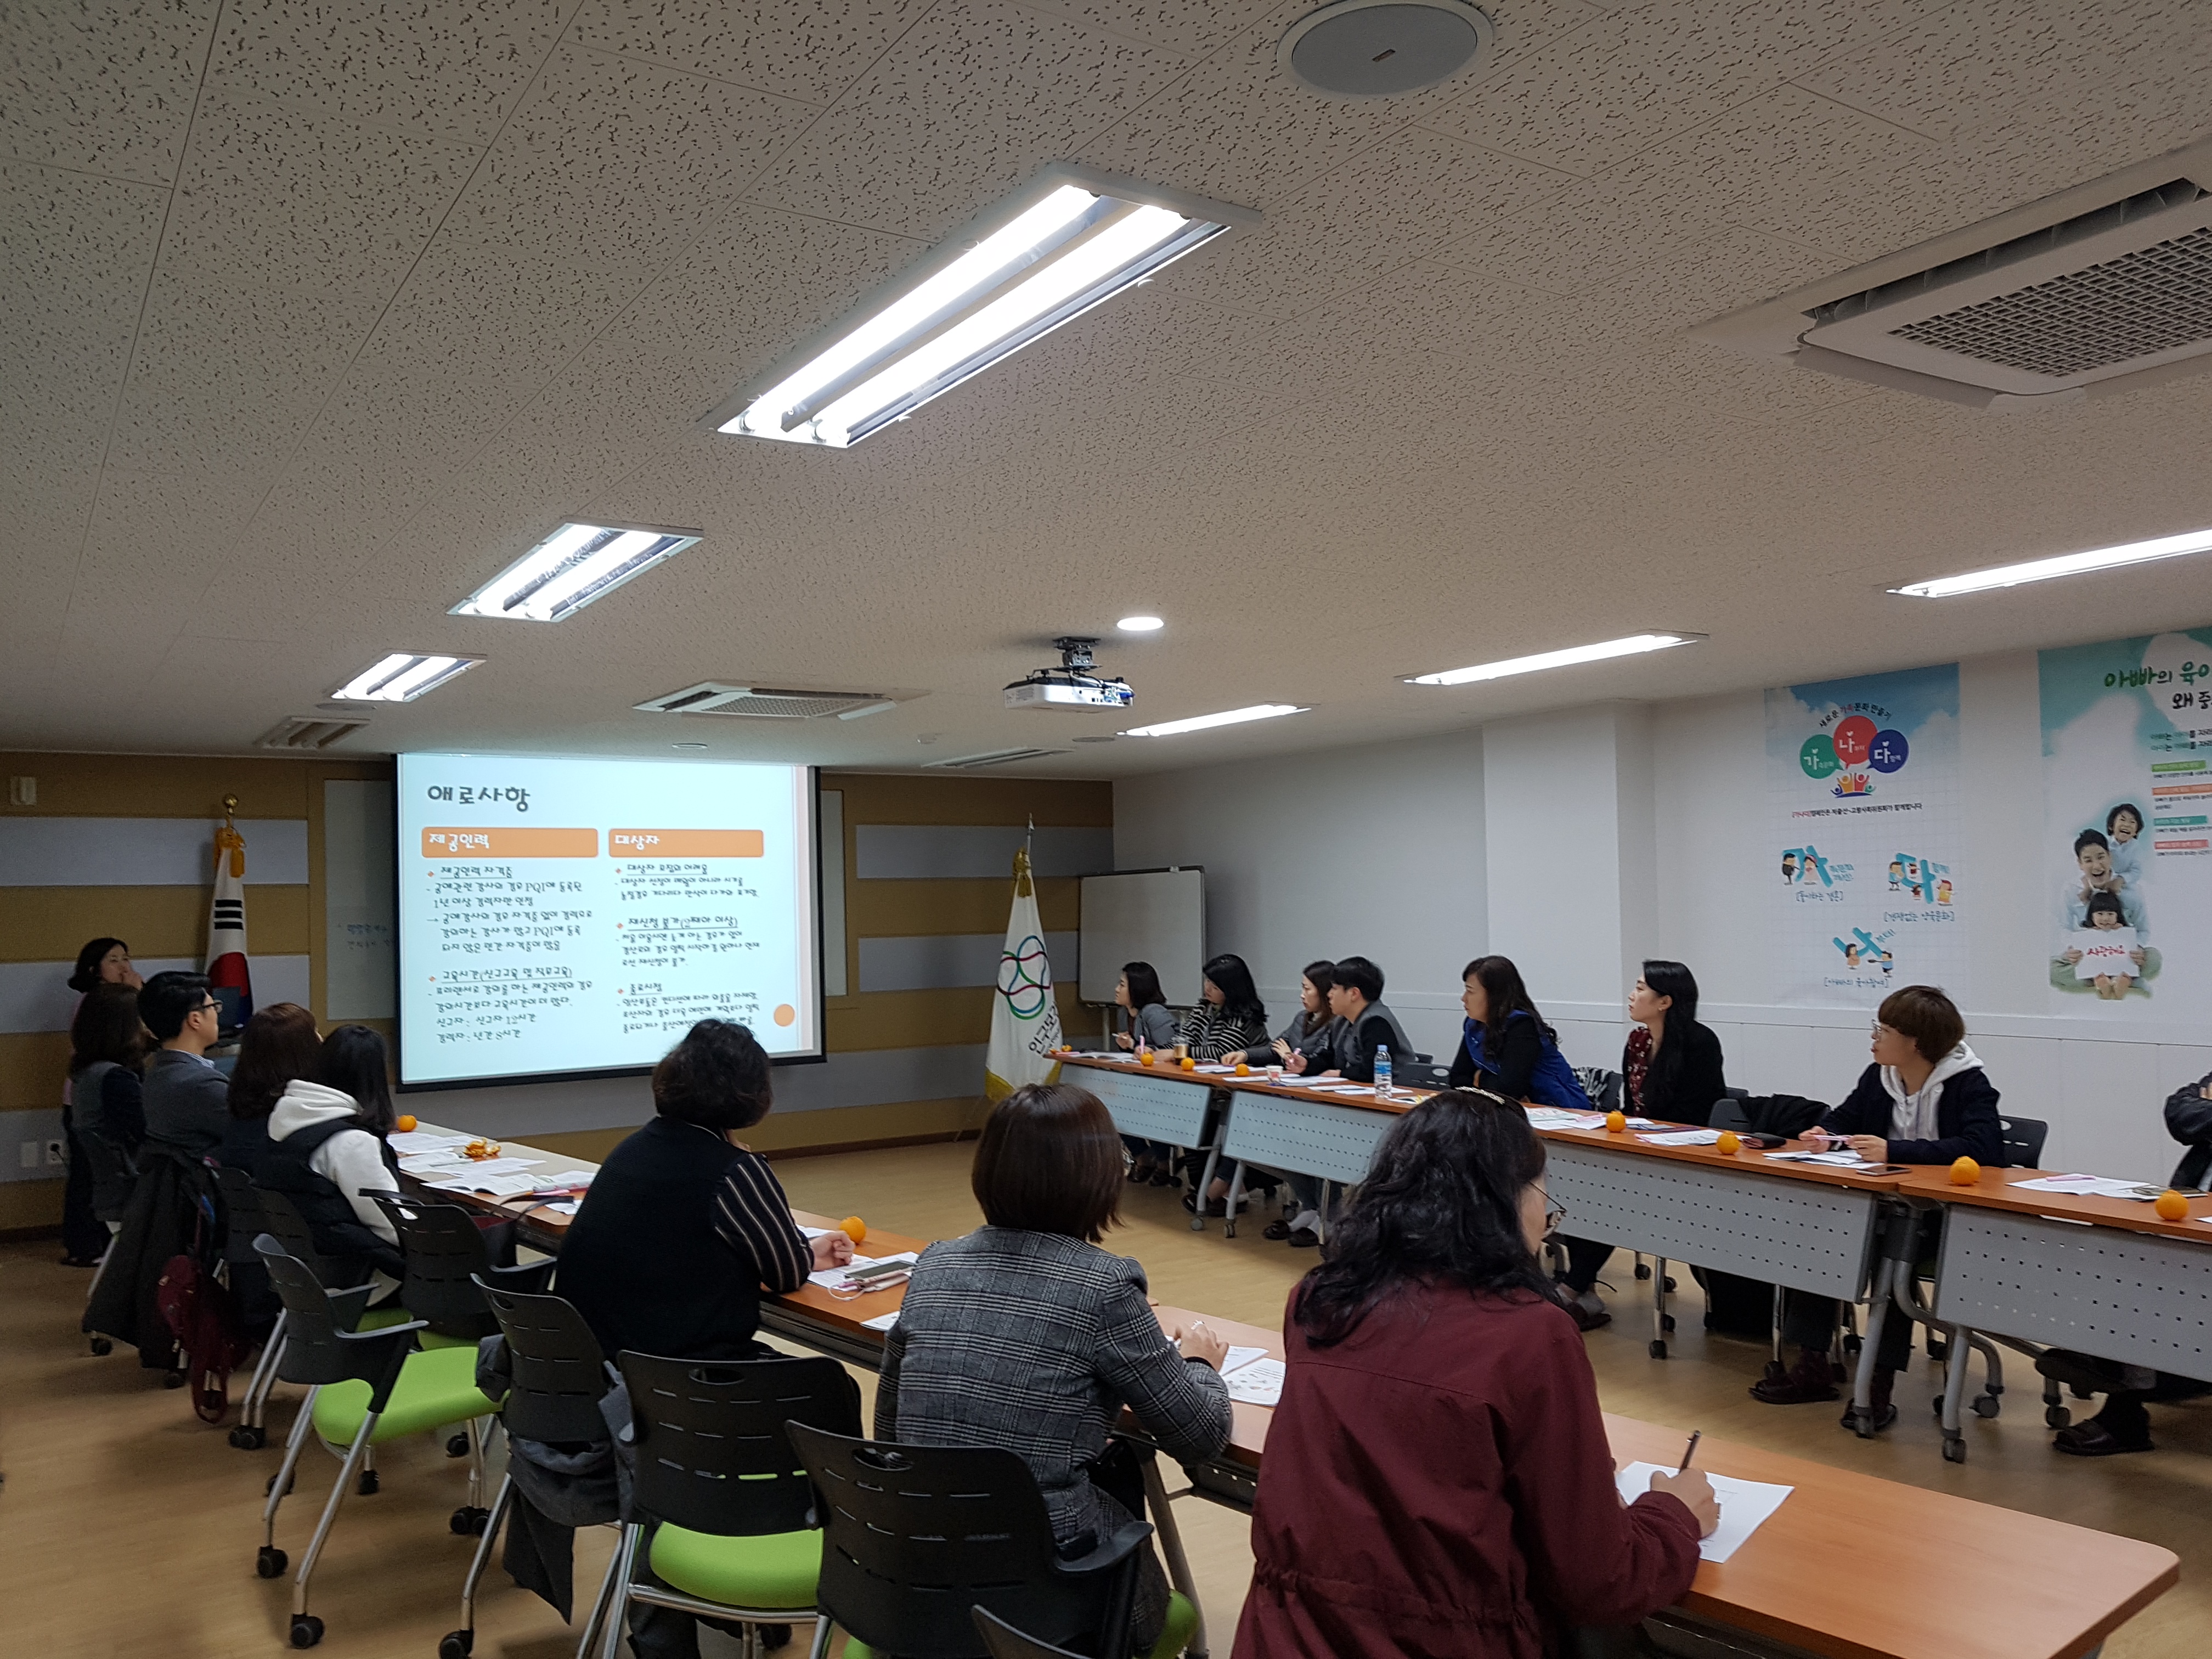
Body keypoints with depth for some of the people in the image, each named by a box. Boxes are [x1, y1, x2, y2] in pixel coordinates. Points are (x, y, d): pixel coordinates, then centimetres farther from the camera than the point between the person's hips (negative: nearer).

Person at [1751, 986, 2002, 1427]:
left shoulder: (1969, 1085, -13)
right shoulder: (1878, 1076, 6)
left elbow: (1980, 1148, -29)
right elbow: (1845, 1117, 20)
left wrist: (1894, 1152, -34)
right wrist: (1825, 1133, -5)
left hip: (1950, 1214, -7)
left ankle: (1880, 1382, -22)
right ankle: (1812, 1366, -5)